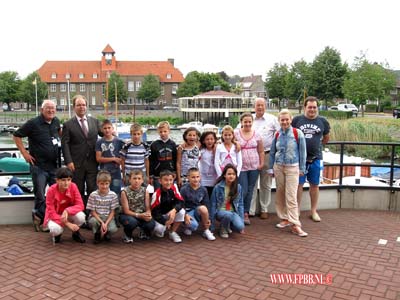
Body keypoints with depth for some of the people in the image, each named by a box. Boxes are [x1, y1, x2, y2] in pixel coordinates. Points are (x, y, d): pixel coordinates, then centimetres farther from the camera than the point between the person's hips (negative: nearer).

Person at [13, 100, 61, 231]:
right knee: (40, 196, 2)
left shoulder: (56, 121, 6)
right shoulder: (33, 123, -10)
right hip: (39, 166, -5)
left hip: (55, 165, 6)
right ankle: (40, 220, 20)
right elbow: (16, 136, -4)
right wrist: (24, 153, -9)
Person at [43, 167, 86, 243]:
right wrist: (67, 224, -29)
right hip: (54, 216, -2)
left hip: (69, 214, 2)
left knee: (80, 216, -31)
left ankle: (76, 233, 3)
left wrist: (67, 211, -36)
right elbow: (51, 212, -20)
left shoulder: (73, 187, -17)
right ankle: (57, 234, 5)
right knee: (55, 229, -35)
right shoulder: (51, 190, -23)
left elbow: (80, 205, -17)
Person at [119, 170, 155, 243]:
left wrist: (148, 215, -28)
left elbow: (148, 208, -4)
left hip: (142, 215, 3)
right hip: (128, 215, -3)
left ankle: (144, 231, 12)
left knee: (151, 224, -27)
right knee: (132, 222, -37)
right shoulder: (125, 192, -12)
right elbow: (126, 211, -14)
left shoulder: (145, 191, -3)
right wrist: (139, 215, -27)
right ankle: (127, 234, -1)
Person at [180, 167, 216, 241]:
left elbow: (205, 205, 5)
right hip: (188, 212, -3)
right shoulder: (184, 190, -9)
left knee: (202, 208, -33)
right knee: (194, 225, -35)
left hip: (198, 212, 3)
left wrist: (207, 219, -5)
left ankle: (206, 231, -12)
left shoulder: (203, 190, 0)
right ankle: (189, 227, 6)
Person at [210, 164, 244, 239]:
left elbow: (240, 204, 6)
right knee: (228, 215, -38)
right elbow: (213, 205, -5)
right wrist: (212, 225, -4)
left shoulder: (238, 187, -1)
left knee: (240, 227, -26)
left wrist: (242, 220, 1)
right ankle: (223, 229, -4)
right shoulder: (218, 187, -11)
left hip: (233, 212, 3)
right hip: (220, 211, -3)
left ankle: (228, 225, 11)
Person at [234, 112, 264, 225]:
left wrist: (261, 163, 3)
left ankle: (246, 213, 21)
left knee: (250, 190, 9)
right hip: (241, 167, -3)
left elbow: (261, 151, 9)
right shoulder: (236, 133, -4)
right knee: (243, 191, -5)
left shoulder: (256, 134, 5)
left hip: (254, 167, 3)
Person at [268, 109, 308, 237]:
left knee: (291, 196, -8)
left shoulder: (298, 133, -5)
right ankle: (285, 219, 22)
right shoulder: (277, 135, 4)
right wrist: (271, 168, 11)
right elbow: (272, 152, 12)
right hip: (278, 167, 4)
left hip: (292, 167, -4)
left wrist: (302, 168, 1)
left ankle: (295, 225, -5)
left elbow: (302, 152, 0)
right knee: (280, 194, 8)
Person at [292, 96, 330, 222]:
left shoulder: (322, 121, 2)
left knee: (315, 184, 11)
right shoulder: (297, 120, -3)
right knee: (298, 184, 4)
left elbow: (326, 138, 16)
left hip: (316, 158, 2)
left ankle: (314, 211, 24)